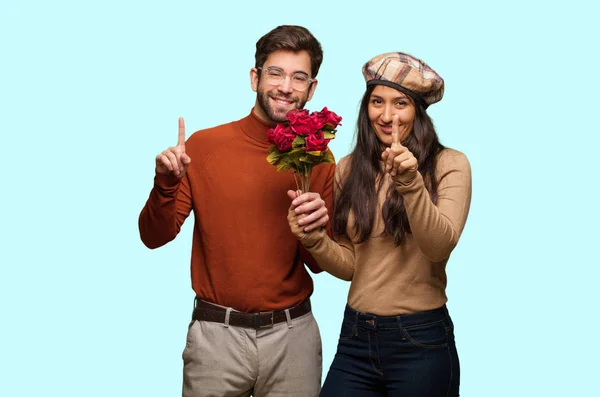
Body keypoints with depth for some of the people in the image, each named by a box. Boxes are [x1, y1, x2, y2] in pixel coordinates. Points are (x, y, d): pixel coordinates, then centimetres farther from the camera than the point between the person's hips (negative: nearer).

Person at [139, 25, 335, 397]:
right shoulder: (204, 145, -5)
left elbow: (319, 264, 4)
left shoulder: (319, 159, -1)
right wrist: (166, 184, -20)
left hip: (292, 334, 2)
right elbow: (154, 237, -2)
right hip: (217, 333, -1)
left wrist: (315, 231, -17)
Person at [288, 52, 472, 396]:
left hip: (421, 341, -3)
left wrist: (410, 181, -32)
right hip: (355, 337, 3)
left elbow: (439, 246, -19)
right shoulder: (349, 168, 4)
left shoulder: (450, 164, -7)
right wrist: (313, 239, -13)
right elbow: (350, 265, 5)